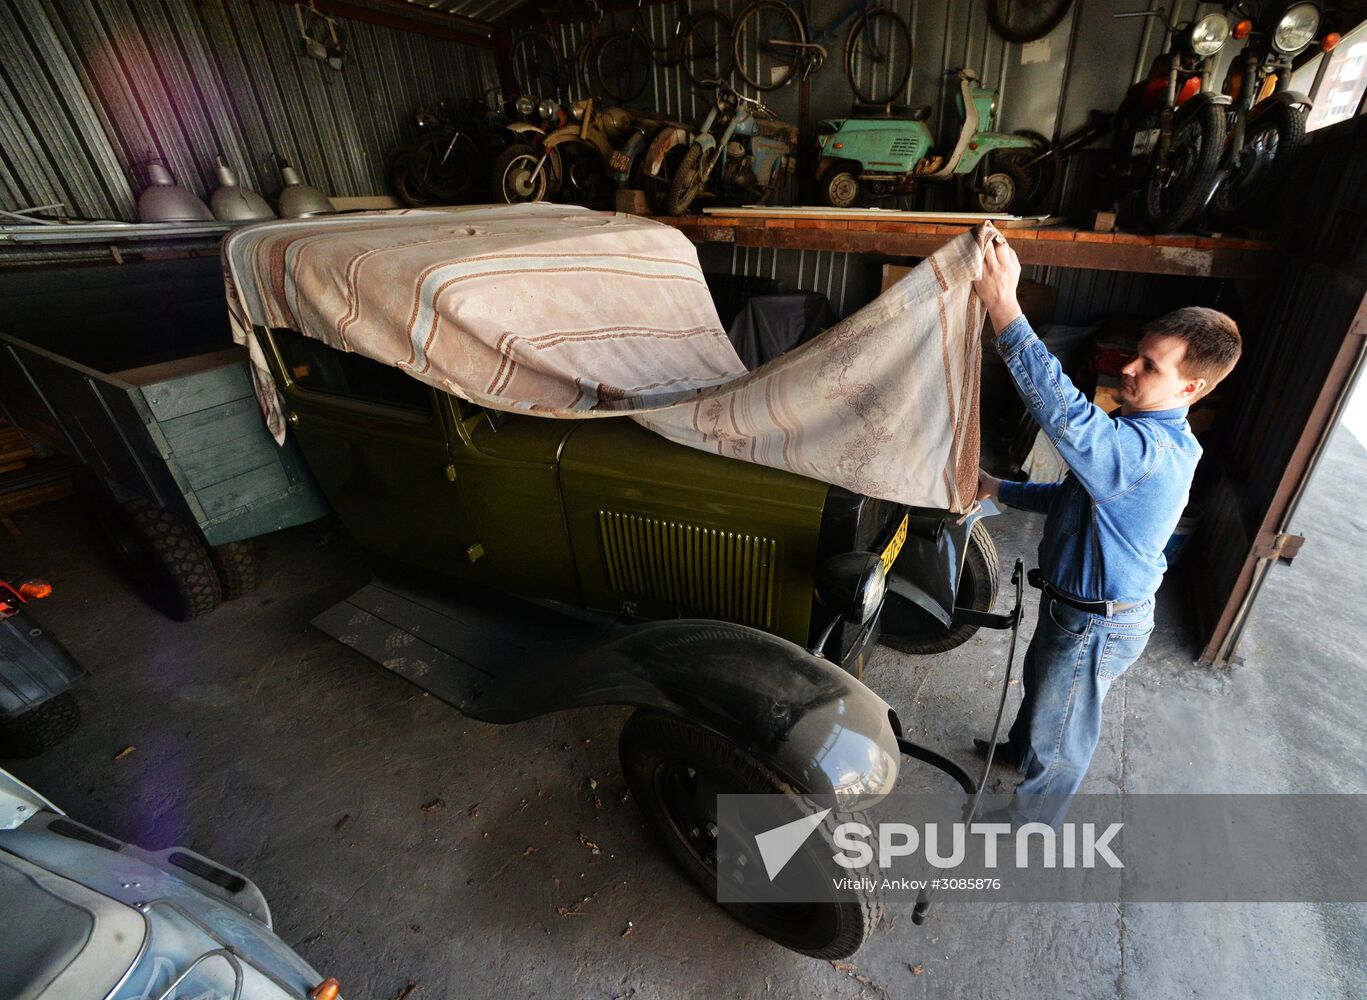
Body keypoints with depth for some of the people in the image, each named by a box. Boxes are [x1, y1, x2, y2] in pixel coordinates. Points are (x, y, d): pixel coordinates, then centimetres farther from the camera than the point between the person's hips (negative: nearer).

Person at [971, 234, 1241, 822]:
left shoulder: (1153, 451, -33)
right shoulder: (1143, 433, 2)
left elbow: (1066, 415, -51)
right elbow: (1075, 495, 14)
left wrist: (1004, 307, -53)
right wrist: (1000, 490, 4)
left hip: (1098, 625, -9)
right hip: (1074, 602, 9)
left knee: (1060, 734, 15)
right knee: (1039, 682, 33)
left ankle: (1031, 823, 41)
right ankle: (1021, 748, 60)